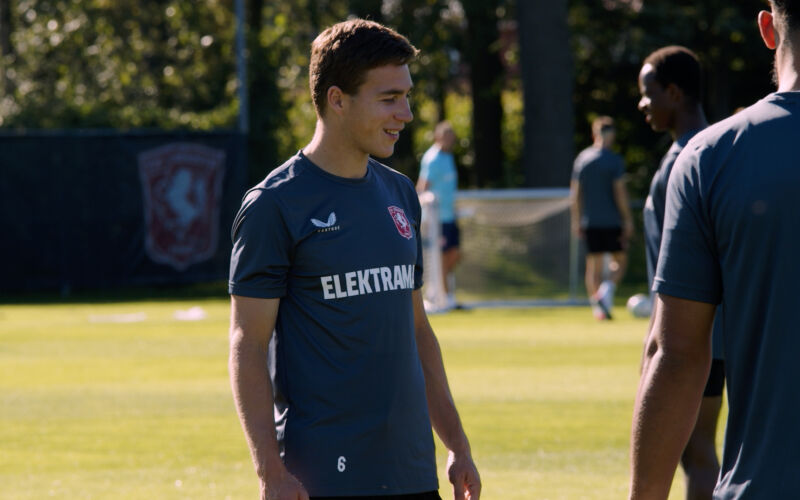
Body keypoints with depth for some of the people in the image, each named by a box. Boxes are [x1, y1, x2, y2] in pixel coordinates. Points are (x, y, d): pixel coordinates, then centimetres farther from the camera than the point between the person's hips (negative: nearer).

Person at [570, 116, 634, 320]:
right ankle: (607, 289, -18)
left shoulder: (582, 158, 7)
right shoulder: (614, 160, -8)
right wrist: (628, 219, -7)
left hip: (590, 221, 4)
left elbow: (575, 193, 10)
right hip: (612, 221, -4)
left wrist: (576, 221, 16)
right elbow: (620, 191, -12)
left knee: (593, 265, 7)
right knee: (620, 261, 8)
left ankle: (597, 307, 2)